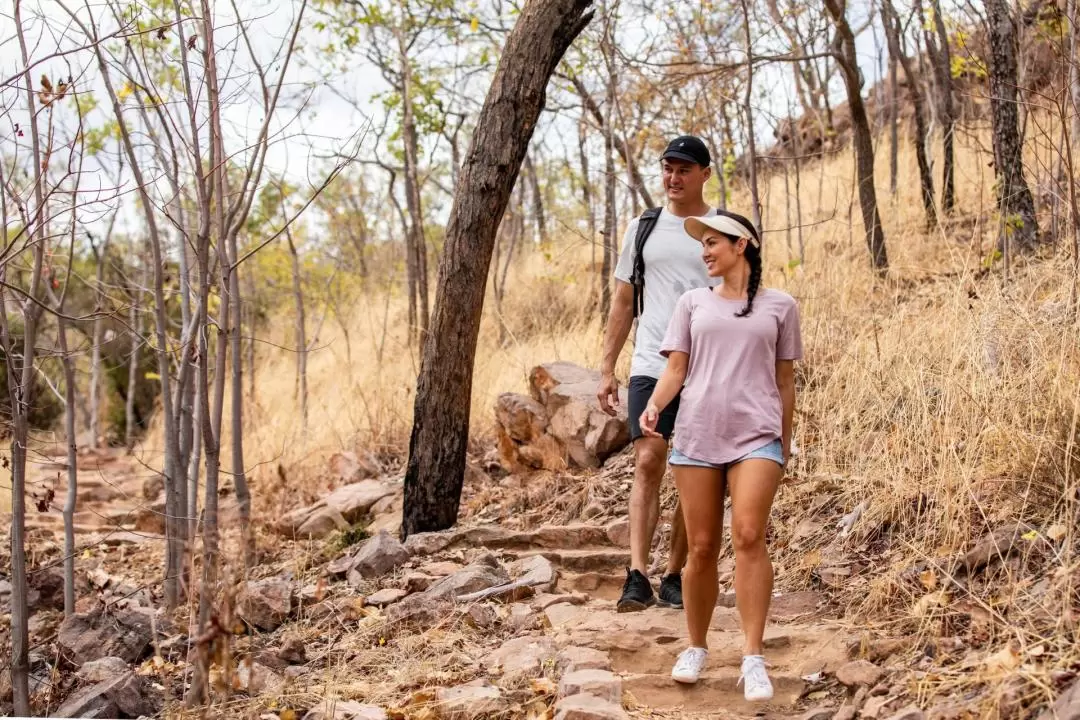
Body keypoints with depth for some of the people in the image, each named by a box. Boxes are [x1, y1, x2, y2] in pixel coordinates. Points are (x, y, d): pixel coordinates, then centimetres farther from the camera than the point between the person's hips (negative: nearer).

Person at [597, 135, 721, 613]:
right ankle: (638, 577, -15)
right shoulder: (643, 228, 11)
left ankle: (674, 578, 14)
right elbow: (623, 303, 14)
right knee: (648, 463, -11)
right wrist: (607, 370, 8)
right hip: (651, 367, 1)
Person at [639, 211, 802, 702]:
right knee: (702, 547, 3)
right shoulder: (693, 303, 12)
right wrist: (654, 405, -13)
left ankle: (753, 658, -14)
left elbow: (785, 379, 13)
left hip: (757, 436, -2)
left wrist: (785, 443, 14)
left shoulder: (779, 306, 9)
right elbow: (676, 368, 6)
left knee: (748, 536, -18)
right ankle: (696, 649, 21)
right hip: (696, 435, 2)